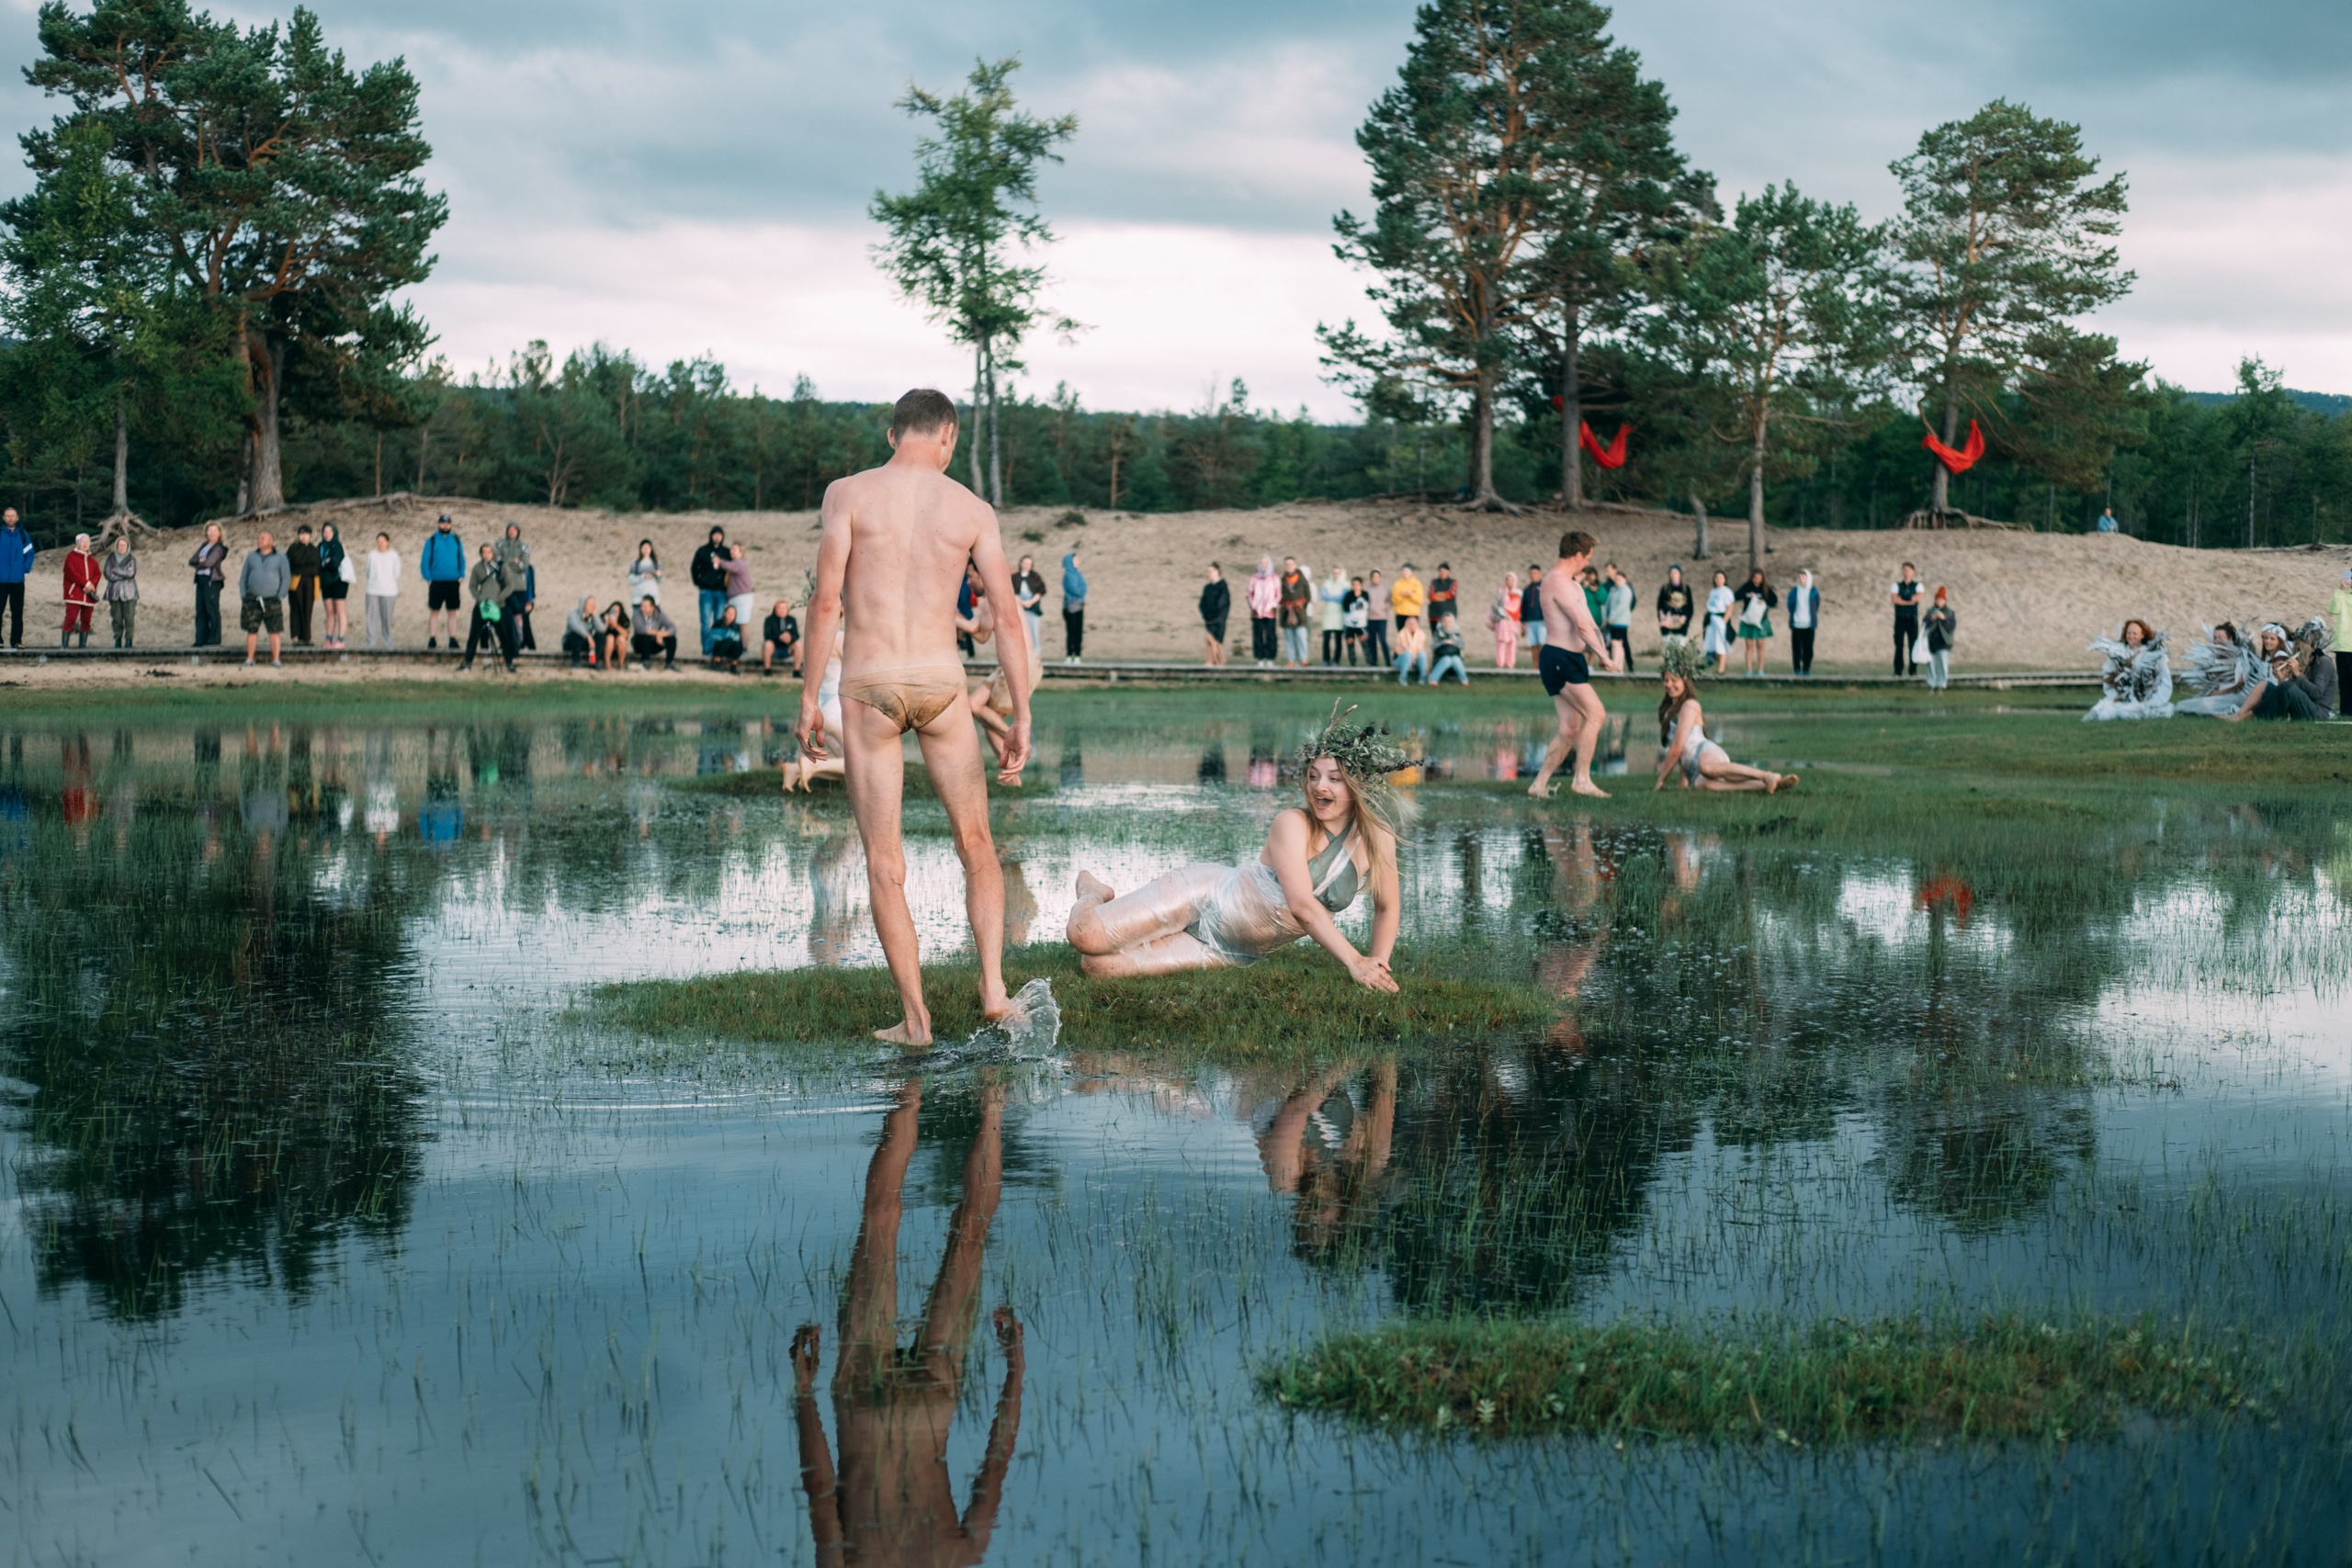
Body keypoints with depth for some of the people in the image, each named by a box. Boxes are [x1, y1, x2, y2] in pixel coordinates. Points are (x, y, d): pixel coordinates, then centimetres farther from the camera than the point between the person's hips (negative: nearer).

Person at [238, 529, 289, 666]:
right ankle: (249, 659, 9)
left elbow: (286, 579, 2)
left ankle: (276, 659, -2)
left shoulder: (280, 558, 4)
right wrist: (243, 595, 5)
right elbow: (243, 577, 16)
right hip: (252, 600, 3)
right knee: (251, 630, 4)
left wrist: (280, 597, -6)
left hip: (271, 601, -3)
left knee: (275, 631, -6)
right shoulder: (251, 556, 14)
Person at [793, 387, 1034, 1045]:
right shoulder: (972, 509, 4)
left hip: (867, 688, -1)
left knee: (884, 862, 5)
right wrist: (1022, 717, 5)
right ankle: (993, 988, 9)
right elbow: (1008, 615, 1)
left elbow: (825, 602, -8)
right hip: (942, 683, 2)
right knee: (976, 843, 19)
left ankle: (915, 1017, 6)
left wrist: (808, 700, -1)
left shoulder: (848, 494, -2)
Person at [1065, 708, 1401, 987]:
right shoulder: (1292, 824, -20)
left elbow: (1386, 908, 7)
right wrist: (1354, 962, -37)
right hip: (1206, 897, -3)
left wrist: (1377, 961, -10)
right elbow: (1301, 904, -31)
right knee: (1086, 937, -17)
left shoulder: (1377, 839, -7)